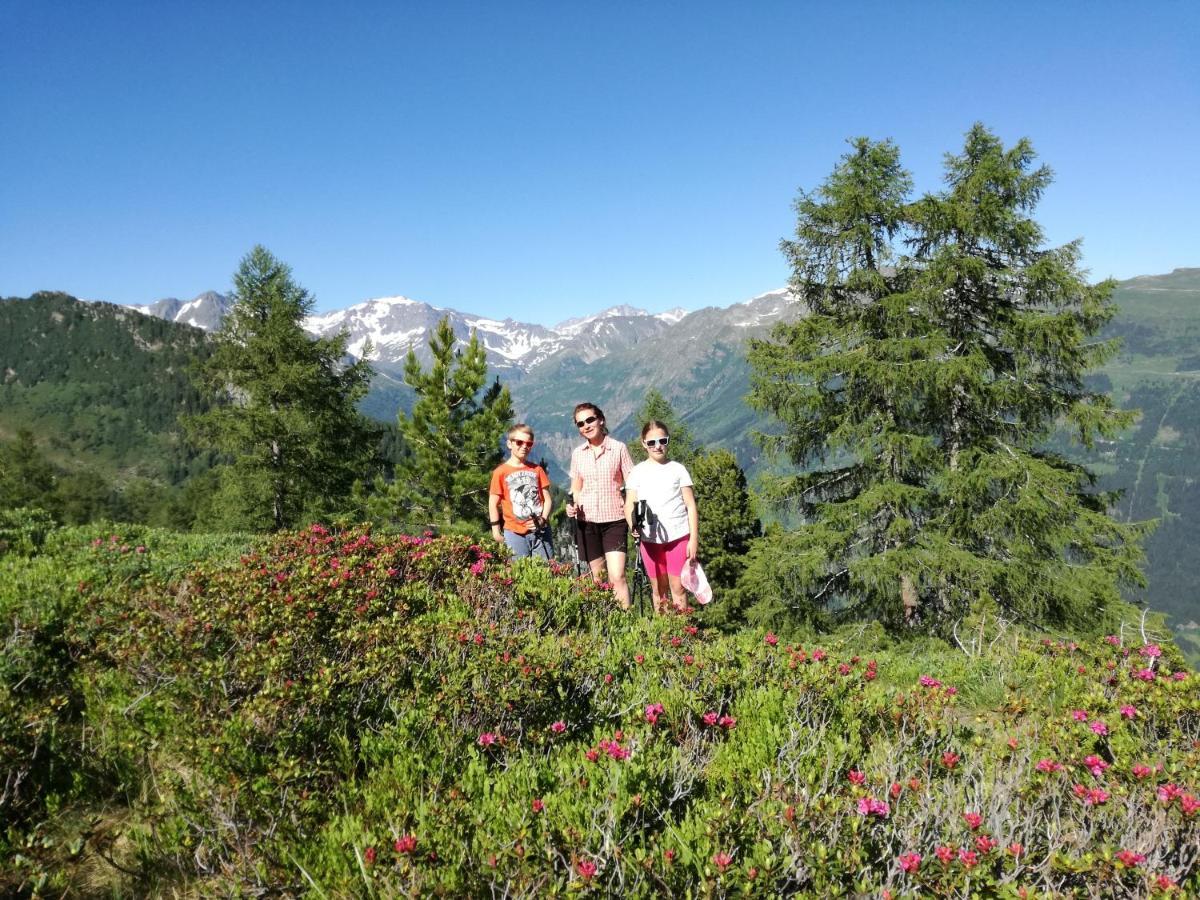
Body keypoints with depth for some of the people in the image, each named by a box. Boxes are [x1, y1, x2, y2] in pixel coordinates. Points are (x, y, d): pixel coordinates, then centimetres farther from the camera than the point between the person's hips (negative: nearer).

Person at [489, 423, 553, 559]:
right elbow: (493, 503, 0)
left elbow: (547, 499, 10)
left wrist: (543, 520, -7)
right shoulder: (501, 472, -1)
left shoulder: (537, 470, 9)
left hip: (540, 531, 3)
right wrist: (496, 532, -5)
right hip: (515, 533, -3)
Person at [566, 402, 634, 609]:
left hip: (614, 521, -4)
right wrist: (573, 505, -5)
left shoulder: (619, 448, -4)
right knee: (597, 578, 10)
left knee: (617, 577, -13)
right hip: (587, 522, 4)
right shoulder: (577, 454, 7)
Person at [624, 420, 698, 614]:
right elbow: (629, 504, 0)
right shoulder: (638, 471, 6)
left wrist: (694, 539, -4)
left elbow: (691, 505, 3)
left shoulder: (678, 469, 4)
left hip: (679, 536, -1)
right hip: (650, 539, 1)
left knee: (677, 587, -3)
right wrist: (633, 523, -22)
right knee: (658, 589, 9)